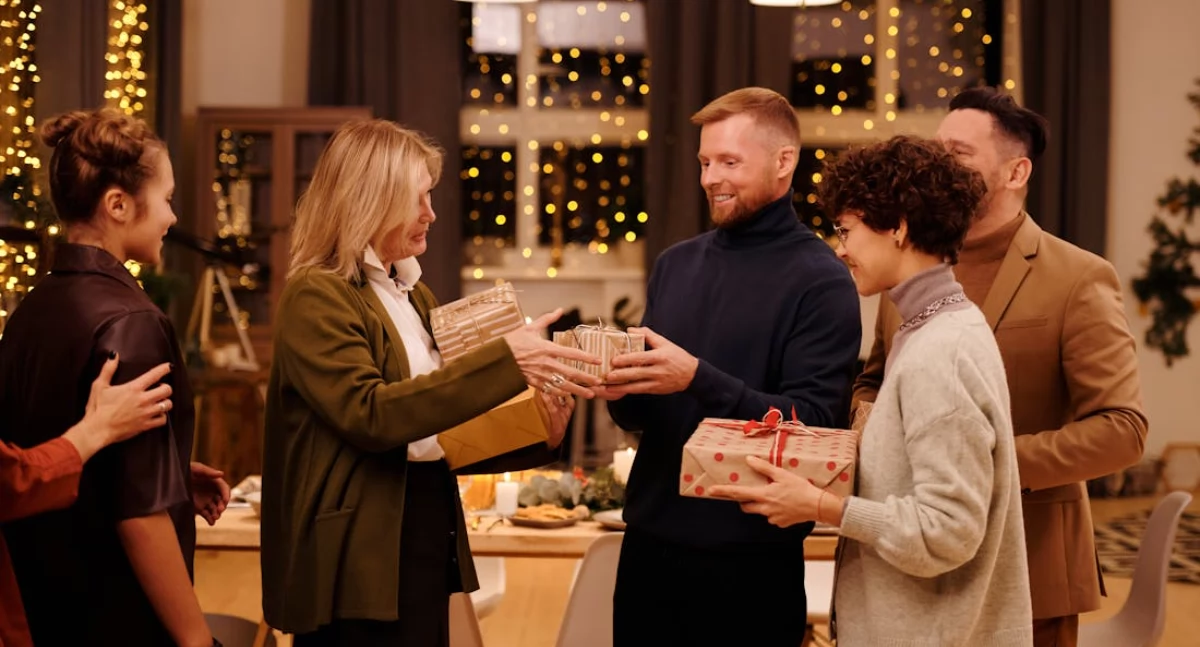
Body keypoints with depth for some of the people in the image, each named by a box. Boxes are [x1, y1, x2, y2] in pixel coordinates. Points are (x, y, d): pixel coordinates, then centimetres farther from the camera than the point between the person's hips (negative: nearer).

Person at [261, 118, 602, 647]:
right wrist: (503, 360, -26)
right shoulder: (317, 296, -11)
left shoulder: (414, 296, 15)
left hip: (429, 540, 8)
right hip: (363, 561, -8)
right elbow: (368, 413, -24)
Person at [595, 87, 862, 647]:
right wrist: (621, 391, -7)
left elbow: (812, 423, -15)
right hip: (649, 542, 5)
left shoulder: (820, 281, -8)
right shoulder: (675, 264, 10)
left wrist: (697, 379, -23)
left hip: (751, 560, -5)